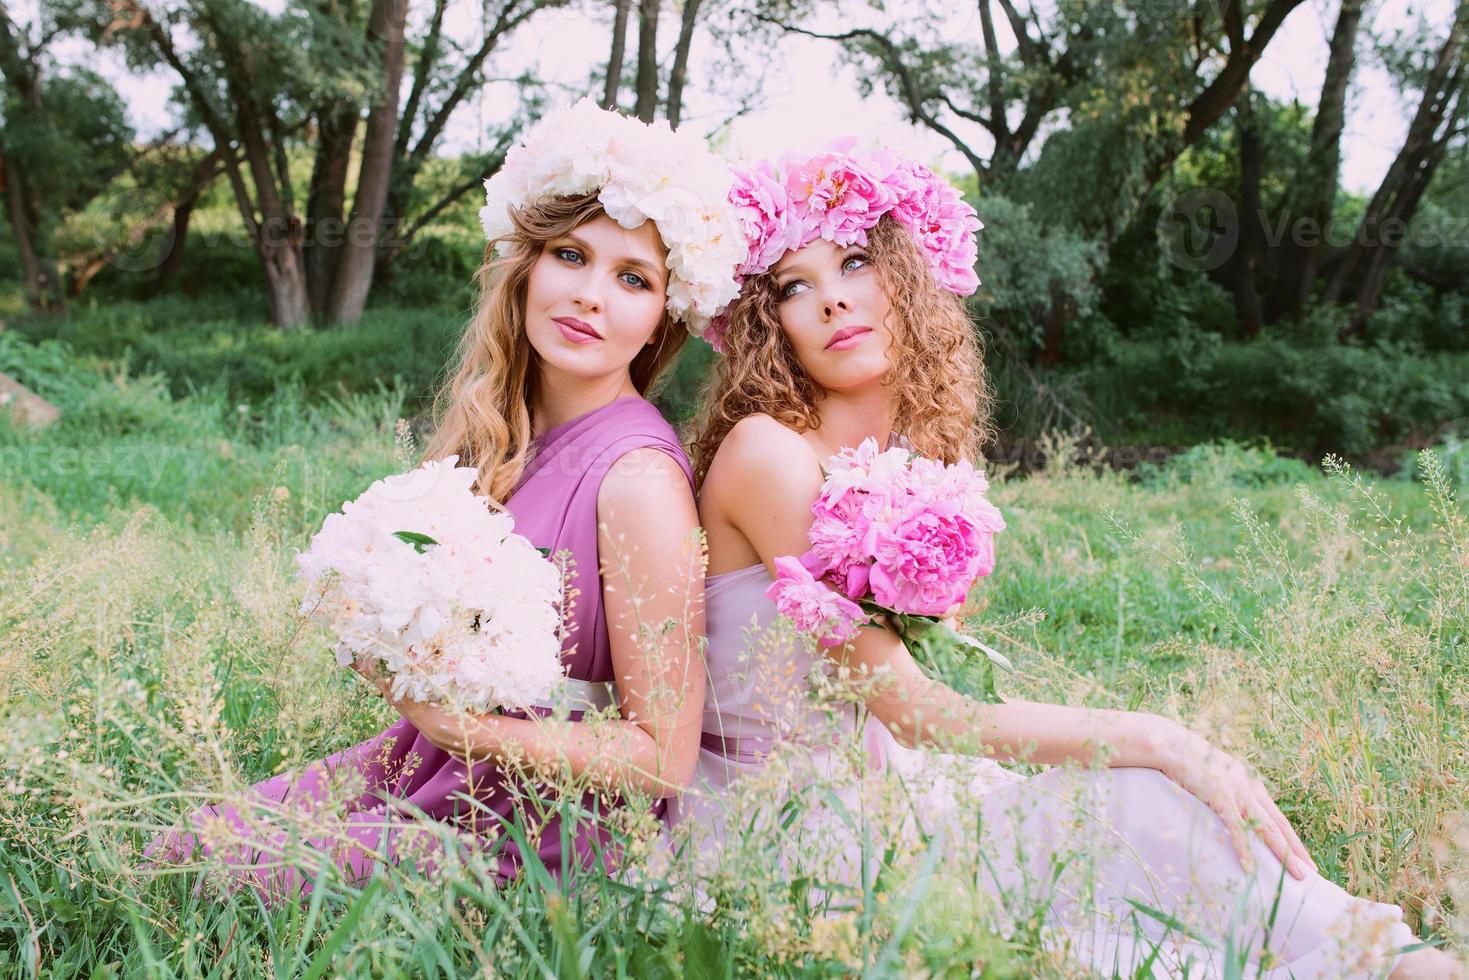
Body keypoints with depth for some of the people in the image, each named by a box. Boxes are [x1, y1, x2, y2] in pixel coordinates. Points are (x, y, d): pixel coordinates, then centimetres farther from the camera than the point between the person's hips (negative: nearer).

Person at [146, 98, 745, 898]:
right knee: (168, 845, 3)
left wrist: (452, 719, -22)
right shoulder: (500, 436, 2)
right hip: (428, 767, 7)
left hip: (537, 837, -7)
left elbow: (663, 758, -19)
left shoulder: (638, 476, -21)